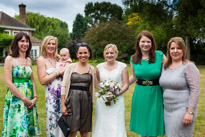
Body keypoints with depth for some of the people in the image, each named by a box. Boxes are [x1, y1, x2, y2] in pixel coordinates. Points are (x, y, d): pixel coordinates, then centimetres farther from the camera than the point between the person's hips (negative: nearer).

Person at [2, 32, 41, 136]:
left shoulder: (29, 60, 10)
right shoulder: (10, 59, -7)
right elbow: (8, 83, -13)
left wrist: (35, 97, -2)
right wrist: (24, 99, -14)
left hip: (30, 100, 5)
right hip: (15, 99, -5)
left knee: (29, 129, 11)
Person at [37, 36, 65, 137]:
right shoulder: (41, 60, -2)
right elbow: (43, 80, -11)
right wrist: (58, 72, -10)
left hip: (64, 93, 5)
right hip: (52, 95, -5)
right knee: (54, 120, 2)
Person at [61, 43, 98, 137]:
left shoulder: (91, 69, 8)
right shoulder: (70, 67, 1)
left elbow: (97, 85, 17)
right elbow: (64, 86, -1)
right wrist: (63, 104, -5)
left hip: (86, 100, 2)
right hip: (72, 99, -2)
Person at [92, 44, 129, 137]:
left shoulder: (122, 66, 2)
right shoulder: (99, 67, 9)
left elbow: (126, 85, 0)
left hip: (117, 101, -2)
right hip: (102, 101, 2)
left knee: (116, 127, -5)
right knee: (101, 125, 3)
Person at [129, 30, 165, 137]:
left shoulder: (160, 55, -6)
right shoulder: (134, 59, 1)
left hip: (156, 94, -2)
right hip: (140, 95, 2)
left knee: (153, 125, 8)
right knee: (141, 127, 11)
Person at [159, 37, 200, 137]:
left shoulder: (189, 66, -11)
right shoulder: (165, 67, 8)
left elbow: (195, 90, -15)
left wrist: (190, 112, -20)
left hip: (182, 110, -6)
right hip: (167, 110, 6)